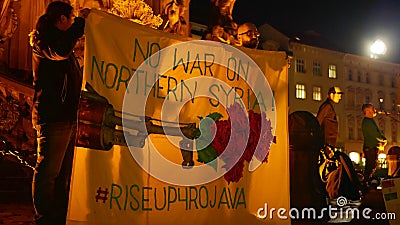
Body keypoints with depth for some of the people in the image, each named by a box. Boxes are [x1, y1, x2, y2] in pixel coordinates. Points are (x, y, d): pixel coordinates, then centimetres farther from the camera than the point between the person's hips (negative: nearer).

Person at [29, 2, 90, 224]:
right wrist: (81, 20, -19)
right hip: (52, 117, -10)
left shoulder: (59, 39, 25)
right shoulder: (44, 39, -4)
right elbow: (60, 51, -29)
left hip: (67, 117, 10)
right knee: (48, 171, -7)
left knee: (63, 173, 12)